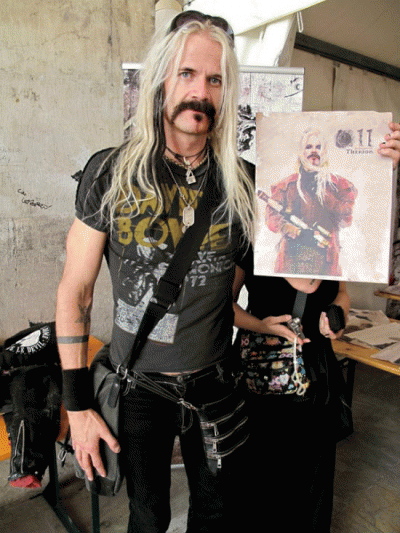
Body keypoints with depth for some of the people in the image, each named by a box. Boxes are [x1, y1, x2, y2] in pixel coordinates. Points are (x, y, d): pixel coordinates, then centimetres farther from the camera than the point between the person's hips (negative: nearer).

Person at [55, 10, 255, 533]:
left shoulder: (244, 181, -6)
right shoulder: (111, 172, -10)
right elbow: (75, 291, -8)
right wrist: (77, 405, -7)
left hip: (215, 382, 2)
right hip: (139, 387, -1)